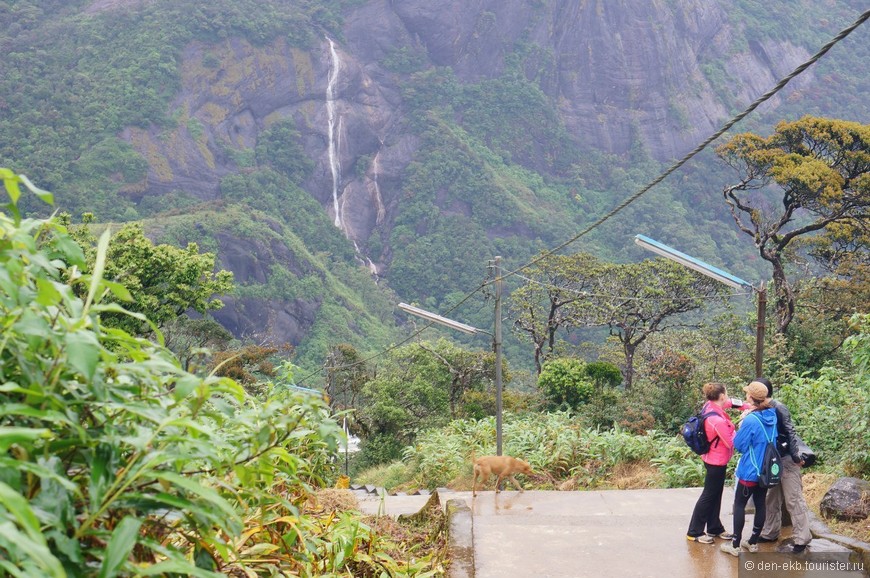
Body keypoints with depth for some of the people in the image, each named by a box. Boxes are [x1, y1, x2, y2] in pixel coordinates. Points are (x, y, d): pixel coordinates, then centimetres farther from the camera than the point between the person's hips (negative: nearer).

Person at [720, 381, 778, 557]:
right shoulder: (772, 416, -1)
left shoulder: (751, 420, -23)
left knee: (739, 504, 4)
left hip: (750, 471, -7)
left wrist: (742, 423, -6)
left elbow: (738, 445, -15)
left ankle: (735, 545, 7)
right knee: (760, 504, 14)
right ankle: (753, 542, 24)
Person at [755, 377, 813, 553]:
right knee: (772, 499, 15)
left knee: (794, 500, -5)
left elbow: (790, 433, -19)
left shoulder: (778, 408, -17)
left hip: (787, 459, -8)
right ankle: (770, 533, 26)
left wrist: (796, 457, -20)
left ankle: (801, 539, 0)